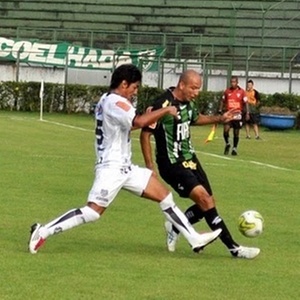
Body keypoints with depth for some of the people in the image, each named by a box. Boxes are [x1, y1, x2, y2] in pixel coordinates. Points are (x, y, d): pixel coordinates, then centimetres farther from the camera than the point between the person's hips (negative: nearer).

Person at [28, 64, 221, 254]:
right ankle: (43, 232, -6)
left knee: (164, 196, 7)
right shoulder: (115, 102, -17)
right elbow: (139, 122, -31)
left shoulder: (107, 100, 15)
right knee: (92, 212, -15)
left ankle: (195, 239, 9)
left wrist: (149, 118, 13)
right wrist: (166, 110, -19)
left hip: (125, 168, 11)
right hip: (111, 168, -11)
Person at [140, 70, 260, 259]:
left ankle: (175, 228, 31)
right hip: (172, 164, -9)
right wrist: (150, 166, -19)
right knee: (203, 198, -19)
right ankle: (234, 248, -16)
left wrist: (220, 119, 15)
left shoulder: (188, 103, 4)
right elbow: (145, 133, -17)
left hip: (190, 159, 9)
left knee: (208, 204, 9)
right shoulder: (163, 105, -21)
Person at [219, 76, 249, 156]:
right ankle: (227, 144, 12)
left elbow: (245, 103, 1)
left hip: (237, 115, -1)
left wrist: (247, 113, -7)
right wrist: (220, 111, 7)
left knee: (236, 133, 5)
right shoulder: (227, 91, 5)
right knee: (225, 130, -14)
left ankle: (234, 148, 19)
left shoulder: (241, 92, -1)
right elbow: (223, 101, 14)